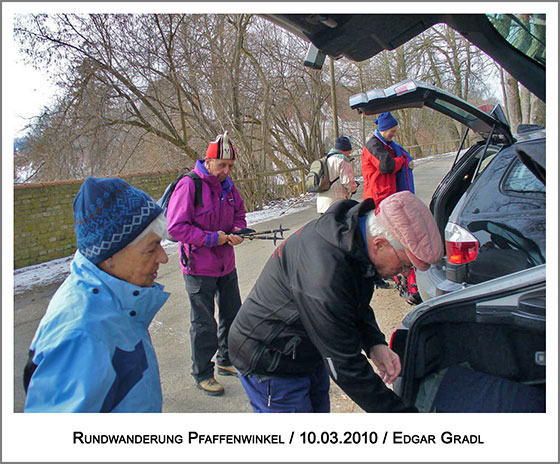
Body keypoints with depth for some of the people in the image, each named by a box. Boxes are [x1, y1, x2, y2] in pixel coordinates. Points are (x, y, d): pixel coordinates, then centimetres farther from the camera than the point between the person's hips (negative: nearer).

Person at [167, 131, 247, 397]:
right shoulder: (188, 185, -17)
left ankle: (226, 362, 39)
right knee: (204, 324, 3)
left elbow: (238, 213, 17)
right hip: (199, 268, -7)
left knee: (232, 315, 18)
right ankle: (202, 375, 23)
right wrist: (213, 238, -21)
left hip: (226, 265, 7)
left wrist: (237, 231, -5)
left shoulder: (228, 185, 5)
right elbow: (176, 227, -19)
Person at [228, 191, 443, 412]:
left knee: (320, 410, 21)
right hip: (270, 364, -9)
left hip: (307, 352, 9)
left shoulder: (355, 226, -11)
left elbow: (357, 304, 6)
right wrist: (399, 411, -20)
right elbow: (346, 367, -29)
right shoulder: (324, 276, -39)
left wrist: (374, 343, -10)